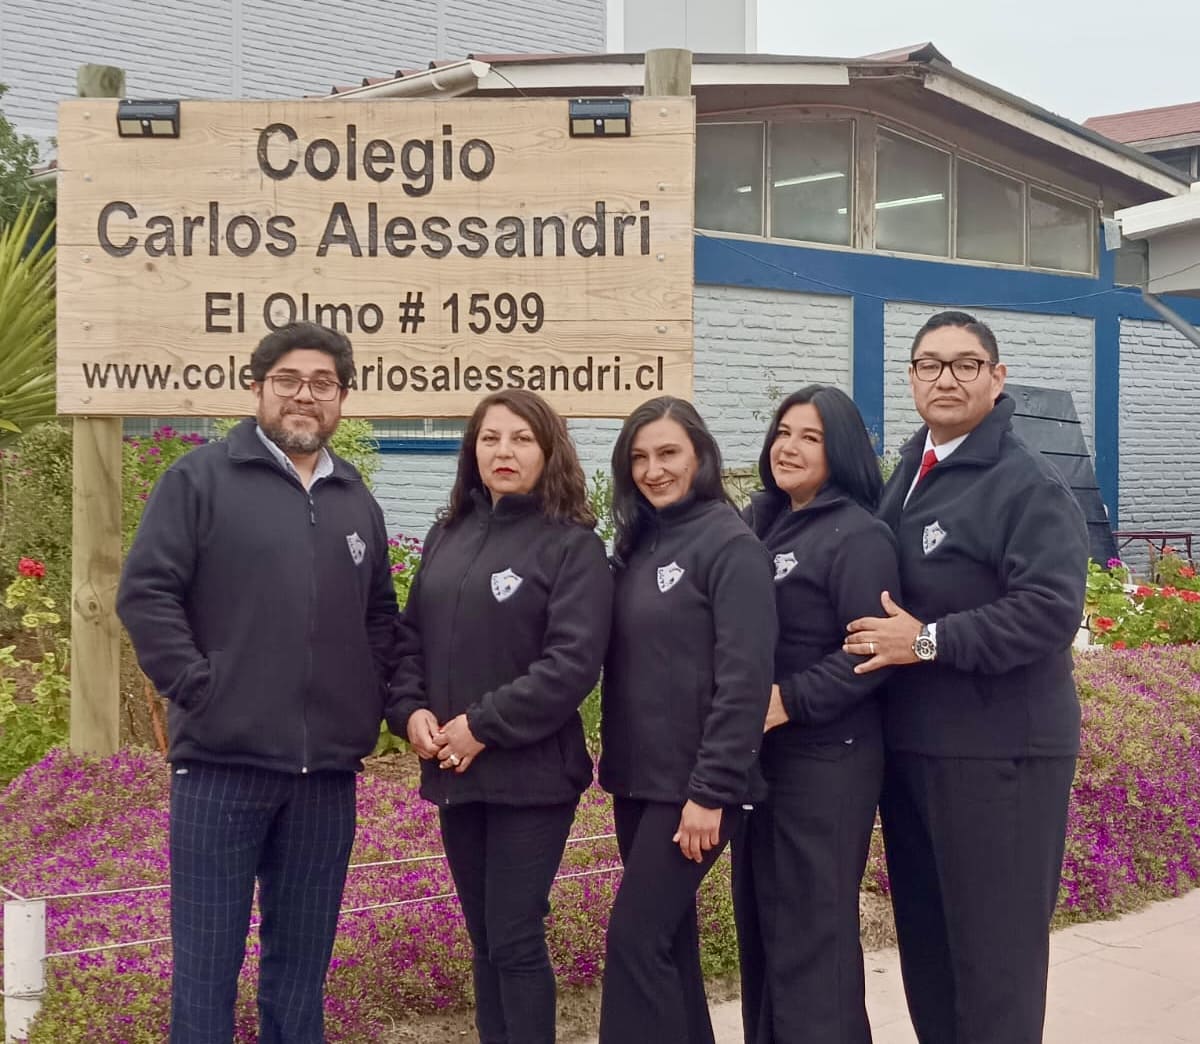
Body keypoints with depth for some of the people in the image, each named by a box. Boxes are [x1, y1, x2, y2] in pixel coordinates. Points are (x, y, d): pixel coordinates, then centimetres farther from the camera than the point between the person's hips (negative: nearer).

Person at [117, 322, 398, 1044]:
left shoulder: (357, 502, 15)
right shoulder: (201, 479, -1)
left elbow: (381, 617, 22)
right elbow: (145, 593, -7)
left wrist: (372, 704, 9)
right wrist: (198, 689, -13)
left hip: (327, 769, 5)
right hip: (223, 759, -4)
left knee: (303, 955, 13)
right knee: (207, 955, 3)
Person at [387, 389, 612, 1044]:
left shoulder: (573, 544, -8)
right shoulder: (447, 536, 11)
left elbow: (574, 661, -17)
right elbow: (410, 636, 13)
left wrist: (484, 727, -18)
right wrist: (410, 710, -5)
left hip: (530, 773, -6)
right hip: (453, 771, 6)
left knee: (516, 940, -1)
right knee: (484, 941, 15)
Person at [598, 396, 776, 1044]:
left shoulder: (730, 545, -12)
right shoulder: (637, 542, 10)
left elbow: (745, 678, -18)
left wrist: (711, 791, -20)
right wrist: (614, 762, 8)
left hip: (693, 784, -7)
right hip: (637, 778, 7)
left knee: (635, 938, -7)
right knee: (667, 936, 14)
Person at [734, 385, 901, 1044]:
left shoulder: (858, 537, -12)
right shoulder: (760, 521, 11)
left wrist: (790, 700, -22)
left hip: (826, 760, -8)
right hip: (757, 754, 8)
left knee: (811, 933, 0)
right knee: (758, 919, 16)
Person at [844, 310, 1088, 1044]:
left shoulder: (1027, 485, -12)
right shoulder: (908, 475, 14)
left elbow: (1051, 609, -23)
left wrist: (928, 640, -21)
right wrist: (894, 638, 7)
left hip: (998, 751, -8)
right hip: (911, 743, 8)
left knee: (994, 945, 2)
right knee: (924, 935, 17)